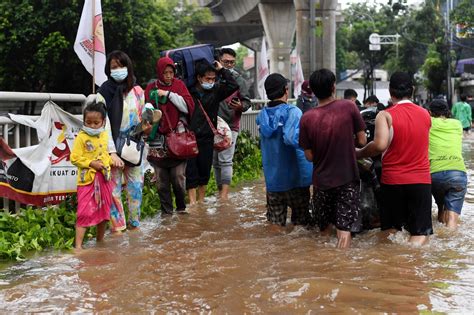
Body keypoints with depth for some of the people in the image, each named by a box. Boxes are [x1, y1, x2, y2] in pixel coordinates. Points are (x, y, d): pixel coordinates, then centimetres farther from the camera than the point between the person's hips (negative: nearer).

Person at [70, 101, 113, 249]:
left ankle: (100, 241, 30)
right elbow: (74, 158, -12)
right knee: (85, 213, -10)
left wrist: (112, 161, 3)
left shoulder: (105, 135, 8)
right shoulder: (81, 137, -10)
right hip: (87, 180, -6)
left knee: (104, 211, 15)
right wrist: (91, 163, -20)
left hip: (104, 179, 6)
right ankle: (78, 245, -8)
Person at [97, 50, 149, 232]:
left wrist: (145, 128, -8)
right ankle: (118, 227, 7)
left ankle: (135, 224, 19)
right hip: (114, 148, -3)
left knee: (136, 187, 7)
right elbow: (104, 125, -11)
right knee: (114, 188, -1)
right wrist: (112, 152, -19)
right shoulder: (103, 94, -6)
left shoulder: (137, 91, 5)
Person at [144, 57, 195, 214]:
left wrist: (169, 94, -11)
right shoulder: (151, 88, 8)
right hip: (158, 138, 1)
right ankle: (166, 210, 13)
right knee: (161, 178, 2)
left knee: (178, 176, -5)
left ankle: (181, 207, 14)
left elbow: (188, 107, -5)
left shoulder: (179, 85, 6)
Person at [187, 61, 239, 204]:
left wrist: (222, 70, -5)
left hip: (207, 138, 3)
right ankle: (192, 202, 0)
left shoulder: (216, 90, 5)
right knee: (191, 172, -3)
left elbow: (233, 85, -4)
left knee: (205, 171, 11)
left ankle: (201, 201, 24)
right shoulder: (188, 90, -2)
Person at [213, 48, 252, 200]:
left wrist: (240, 106, -18)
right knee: (215, 162, 9)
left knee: (225, 160, -10)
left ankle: (225, 193, -11)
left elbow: (247, 102, 2)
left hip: (230, 126, -3)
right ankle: (220, 190, 19)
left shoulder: (238, 79, 3)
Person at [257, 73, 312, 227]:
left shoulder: (262, 115, 5)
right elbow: (292, 138, -30)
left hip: (272, 178, 5)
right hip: (295, 178, -5)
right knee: (300, 221, 10)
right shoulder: (292, 112, -15)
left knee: (275, 224, 13)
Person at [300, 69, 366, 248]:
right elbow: (362, 141, -6)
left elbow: (309, 156, -4)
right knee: (344, 232, 1)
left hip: (321, 181, 2)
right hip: (347, 179, -2)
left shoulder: (307, 118, -9)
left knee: (324, 231, 18)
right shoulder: (349, 107, -11)